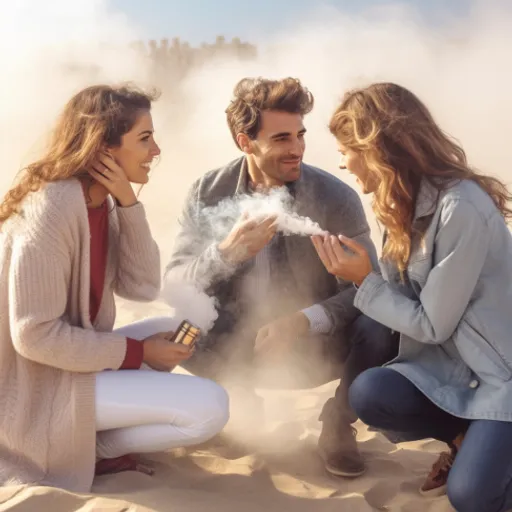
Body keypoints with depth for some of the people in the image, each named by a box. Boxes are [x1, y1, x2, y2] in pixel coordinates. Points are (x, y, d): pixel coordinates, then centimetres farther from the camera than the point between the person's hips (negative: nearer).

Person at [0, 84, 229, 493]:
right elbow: (36, 335, -25)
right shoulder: (51, 210, -24)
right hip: (41, 388, -9)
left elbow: (142, 287, -2)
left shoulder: (101, 201, 3)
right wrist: (137, 352, -16)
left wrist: (127, 202, -13)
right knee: (210, 407, -15)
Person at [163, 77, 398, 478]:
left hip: (316, 347, -1)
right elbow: (174, 284, -13)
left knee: (380, 332, -30)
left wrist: (304, 322, -33)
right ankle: (239, 395, 7)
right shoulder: (208, 193, -10)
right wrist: (226, 252, -33)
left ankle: (338, 423, 3)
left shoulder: (337, 197, -15)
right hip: (241, 345, 1)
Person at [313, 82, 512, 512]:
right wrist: (359, 273, -13)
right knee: (367, 395, -18)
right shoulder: (409, 201, 2)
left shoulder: (461, 209, -25)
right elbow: (404, 299, -1)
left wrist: (365, 280, -15)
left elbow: (432, 324, -19)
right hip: (450, 367, 7)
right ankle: (465, 436, 8)